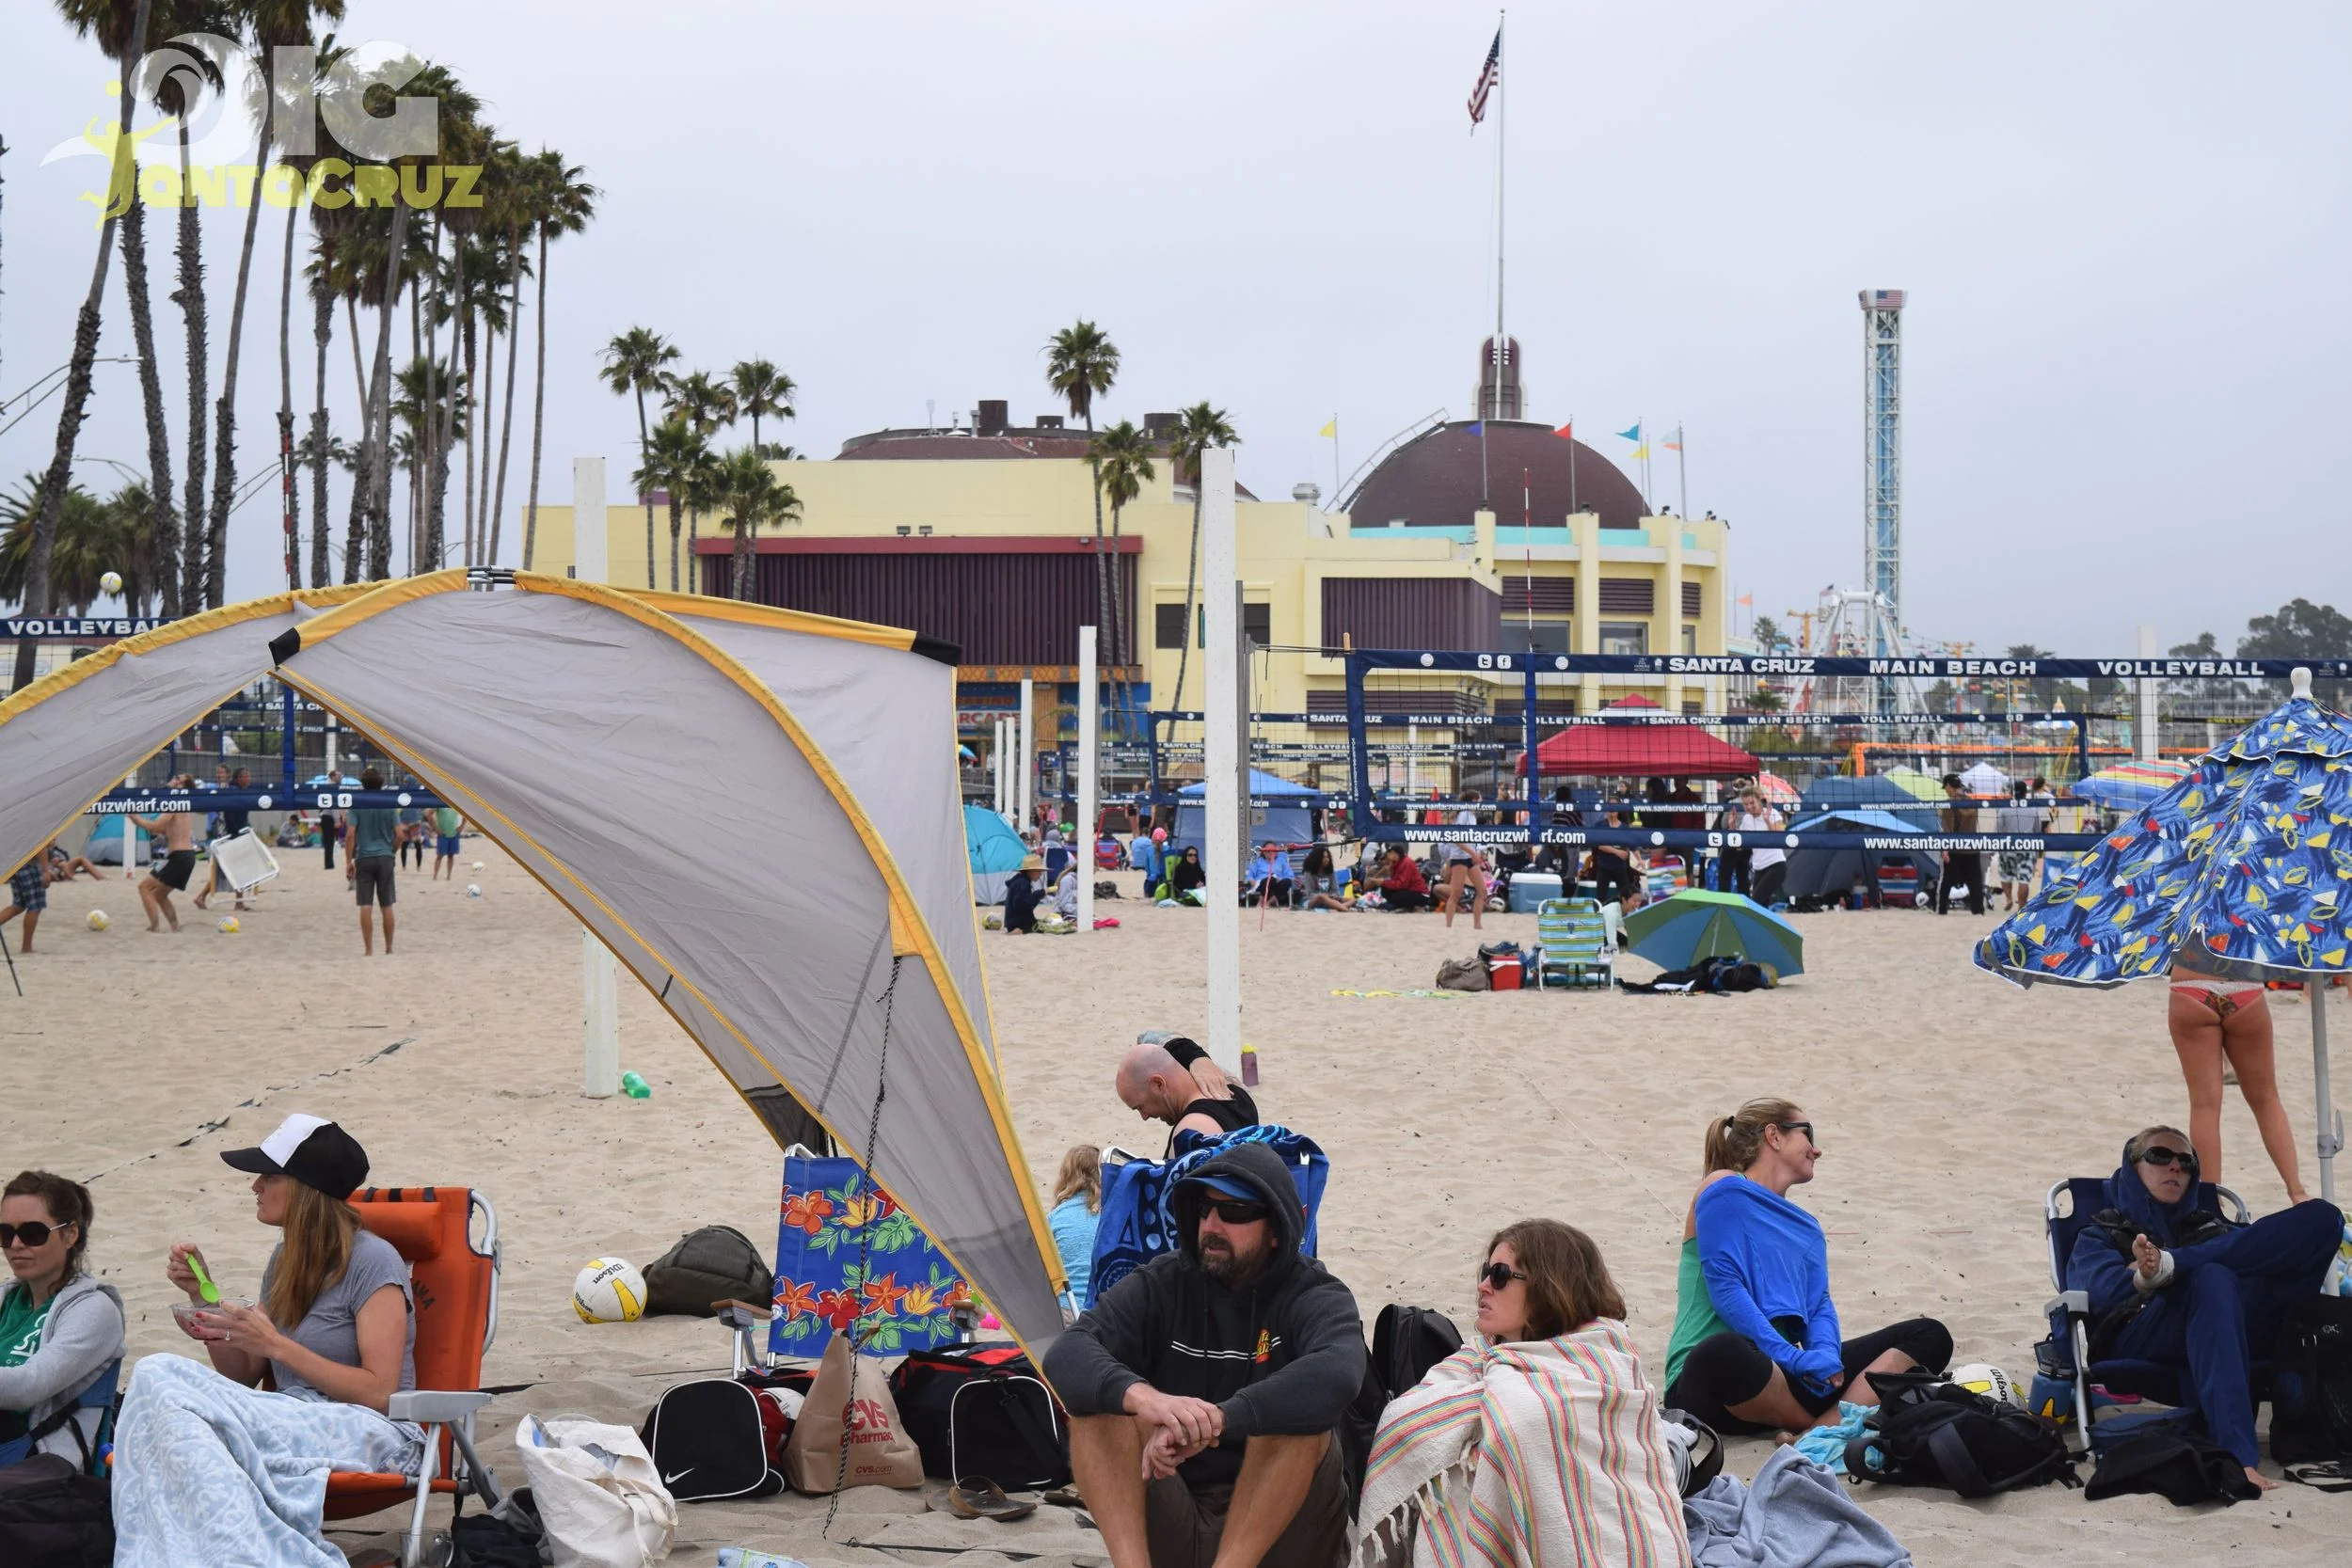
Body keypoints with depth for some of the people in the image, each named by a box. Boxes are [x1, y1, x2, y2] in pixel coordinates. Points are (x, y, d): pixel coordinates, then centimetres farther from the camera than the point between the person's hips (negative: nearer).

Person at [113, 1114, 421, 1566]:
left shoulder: (372, 1261, -4)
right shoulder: (285, 1262, 20)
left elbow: (379, 1391, -10)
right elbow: (242, 1378, 21)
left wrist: (277, 1345, -12)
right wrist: (203, 1296, 9)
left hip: (369, 1434, -7)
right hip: (295, 1423, 8)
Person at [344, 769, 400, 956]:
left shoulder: (357, 807, -3)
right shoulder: (389, 807, 2)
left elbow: (350, 835, -11)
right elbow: (399, 835, -2)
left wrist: (348, 862, -7)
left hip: (364, 859, -1)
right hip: (385, 859, 1)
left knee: (366, 907, 0)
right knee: (387, 907, 9)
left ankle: (368, 950, -3)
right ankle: (389, 949, 14)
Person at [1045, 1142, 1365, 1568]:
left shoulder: (1315, 1296, -3)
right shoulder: (1160, 1285, 4)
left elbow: (1338, 1373, -28)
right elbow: (1067, 1354, -15)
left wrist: (1216, 1419, -40)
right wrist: (1142, 1396, -37)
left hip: (1276, 1528, -2)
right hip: (1167, 1529, 3)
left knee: (1297, 1415, -27)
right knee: (1101, 1395, -17)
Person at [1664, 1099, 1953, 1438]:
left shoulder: (1807, 1228, 24)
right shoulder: (1725, 1190, 0)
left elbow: (1819, 1305, 10)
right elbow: (1724, 1287, -11)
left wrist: (1826, 1354, -13)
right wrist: (1791, 1357, -19)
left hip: (1779, 1375, 8)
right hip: (1709, 1381, -8)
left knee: (1929, 1336, -3)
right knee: (1723, 1353, -45)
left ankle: (1823, 1431, -30)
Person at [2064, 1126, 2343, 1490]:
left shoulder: (2209, 1226, 38)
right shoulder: (2104, 1232, 28)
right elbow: (2093, 1289, 3)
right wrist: (2142, 1279, -20)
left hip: (2236, 1326, 3)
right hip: (2138, 1343, -3)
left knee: (2322, 1218, -13)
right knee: (2212, 1278, -40)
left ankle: (2168, 1263, -26)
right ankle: (2236, 1453, -53)